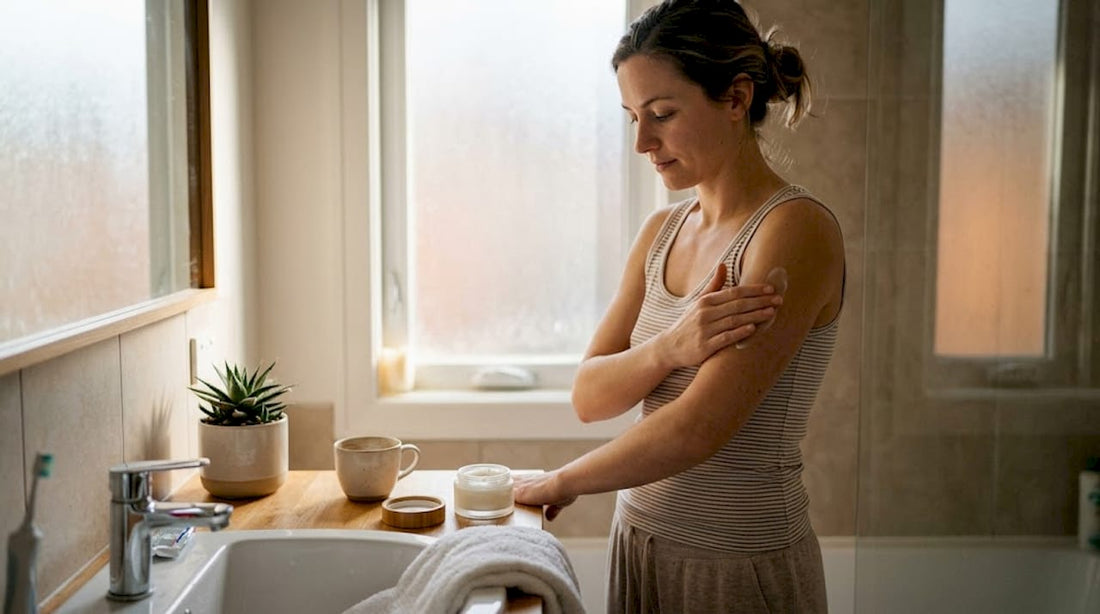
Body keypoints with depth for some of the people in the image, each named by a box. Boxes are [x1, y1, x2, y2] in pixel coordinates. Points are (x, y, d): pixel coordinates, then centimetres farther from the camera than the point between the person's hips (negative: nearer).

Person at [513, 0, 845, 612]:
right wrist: (669, 347, -19)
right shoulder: (661, 231, 6)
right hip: (640, 541, 6)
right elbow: (589, 396, 1)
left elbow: (699, 429, -22)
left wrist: (561, 482, -9)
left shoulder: (797, 229, -16)